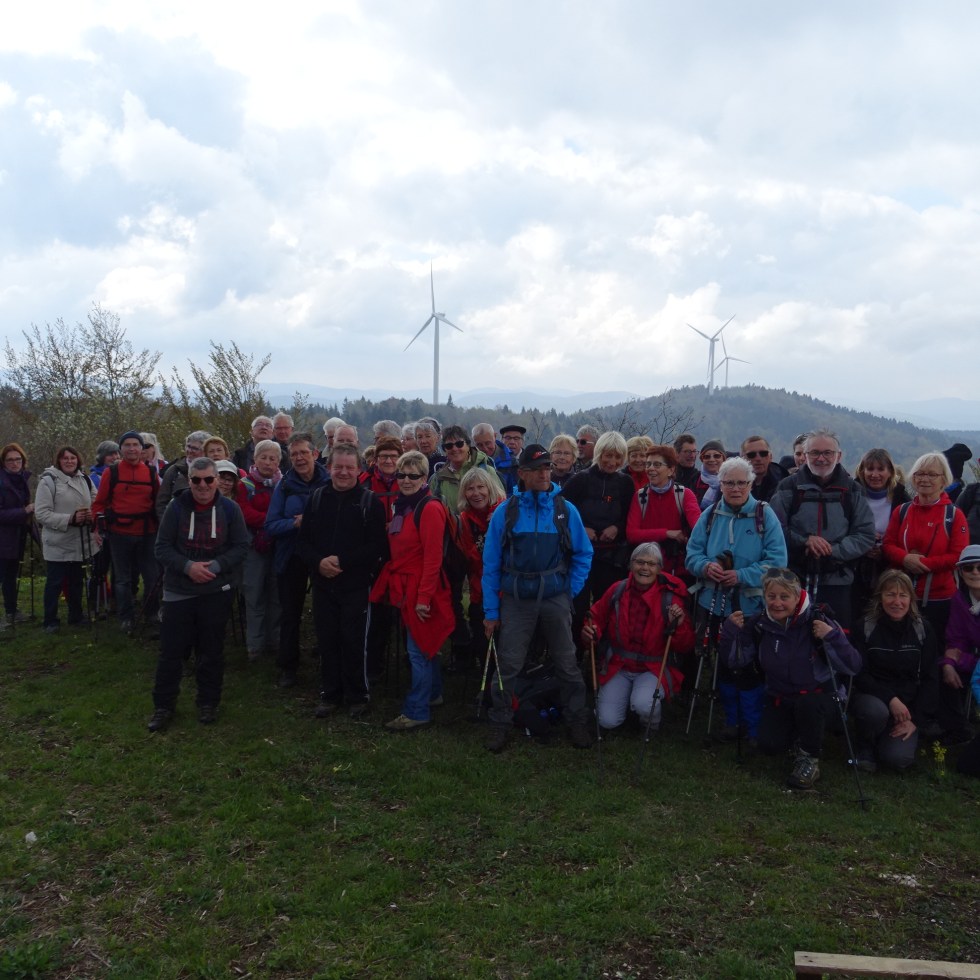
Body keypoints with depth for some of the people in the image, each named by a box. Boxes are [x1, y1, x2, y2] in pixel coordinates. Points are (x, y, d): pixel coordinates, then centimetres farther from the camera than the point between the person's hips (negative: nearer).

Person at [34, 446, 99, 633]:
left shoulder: (85, 479, 7)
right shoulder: (48, 481, -12)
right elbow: (41, 513, -17)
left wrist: (91, 515, -5)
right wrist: (70, 519, -25)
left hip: (81, 542, 6)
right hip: (58, 544, -6)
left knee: (76, 580, 17)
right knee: (55, 583, 2)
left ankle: (75, 615, 30)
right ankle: (50, 621, 14)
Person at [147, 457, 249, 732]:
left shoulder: (230, 509, -3)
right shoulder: (176, 507, -4)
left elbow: (241, 547, -2)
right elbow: (162, 548, -3)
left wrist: (215, 566, -16)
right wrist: (187, 566, -18)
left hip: (217, 592, 0)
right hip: (178, 591, 0)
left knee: (211, 651, 10)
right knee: (171, 650, 3)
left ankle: (208, 703, 26)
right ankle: (163, 706, 18)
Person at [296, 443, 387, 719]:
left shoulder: (371, 502, -4)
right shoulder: (316, 498, 7)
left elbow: (378, 546, -10)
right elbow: (302, 541, 7)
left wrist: (342, 561, -17)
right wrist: (318, 561, -13)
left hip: (357, 585, -3)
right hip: (323, 584, 3)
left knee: (355, 642, 1)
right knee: (327, 641, 10)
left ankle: (358, 696, 18)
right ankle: (330, 694, 24)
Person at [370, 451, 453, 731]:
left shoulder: (429, 509, -16)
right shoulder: (402, 506, 12)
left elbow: (433, 558, -19)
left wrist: (424, 597, -20)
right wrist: (390, 581, 9)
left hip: (421, 590, -9)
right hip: (404, 588, 9)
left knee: (418, 650, -2)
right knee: (424, 645, 20)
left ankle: (417, 712, 7)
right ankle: (433, 694, 35)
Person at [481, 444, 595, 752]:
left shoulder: (566, 510, 2)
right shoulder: (505, 512, 0)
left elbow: (583, 554, 10)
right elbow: (490, 563, 2)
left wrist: (571, 591, 1)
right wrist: (490, 610, 0)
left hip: (555, 598, 1)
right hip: (516, 599, 0)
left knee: (566, 664, 9)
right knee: (508, 665, 2)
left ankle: (577, 721, 24)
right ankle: (500, 723, 17)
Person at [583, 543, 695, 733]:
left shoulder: (670, 598, -11)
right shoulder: (617, 591, -6)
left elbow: (685, 647, -8)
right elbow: (597, 619, 9)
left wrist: (679, 626, -27)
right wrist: (591, 632, -13)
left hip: (654, 668, -2)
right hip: (618, 667, 2)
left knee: (643, 705, -31)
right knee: (608, 721, -10)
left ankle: (652, 726, 7)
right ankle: (628, 696, 23)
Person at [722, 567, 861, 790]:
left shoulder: (816, 622, -20)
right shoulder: (758, 624, -9)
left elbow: (853, 666, -21)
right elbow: (737, 662, -2)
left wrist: (832, 637, -35)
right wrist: (731, 631, -16)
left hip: (819, 696, -3)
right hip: (779, 699, 3)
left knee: (807, 703, -36)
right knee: (769, 745, -17)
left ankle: (809, 759, -8)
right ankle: (797, 732, 20)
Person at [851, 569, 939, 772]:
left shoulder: (923, 630, -2)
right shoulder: (865, 627, -9)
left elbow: (928, 679, -1)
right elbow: (859, 674, -11)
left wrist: (915, 719, -9)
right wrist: (890, 699, -24)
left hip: (907, 703, 2)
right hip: (872, 696, -1)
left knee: (898, 758, -21)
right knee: (876, 711, -38)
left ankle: (890, 738, 16)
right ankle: (864, 747, -4)